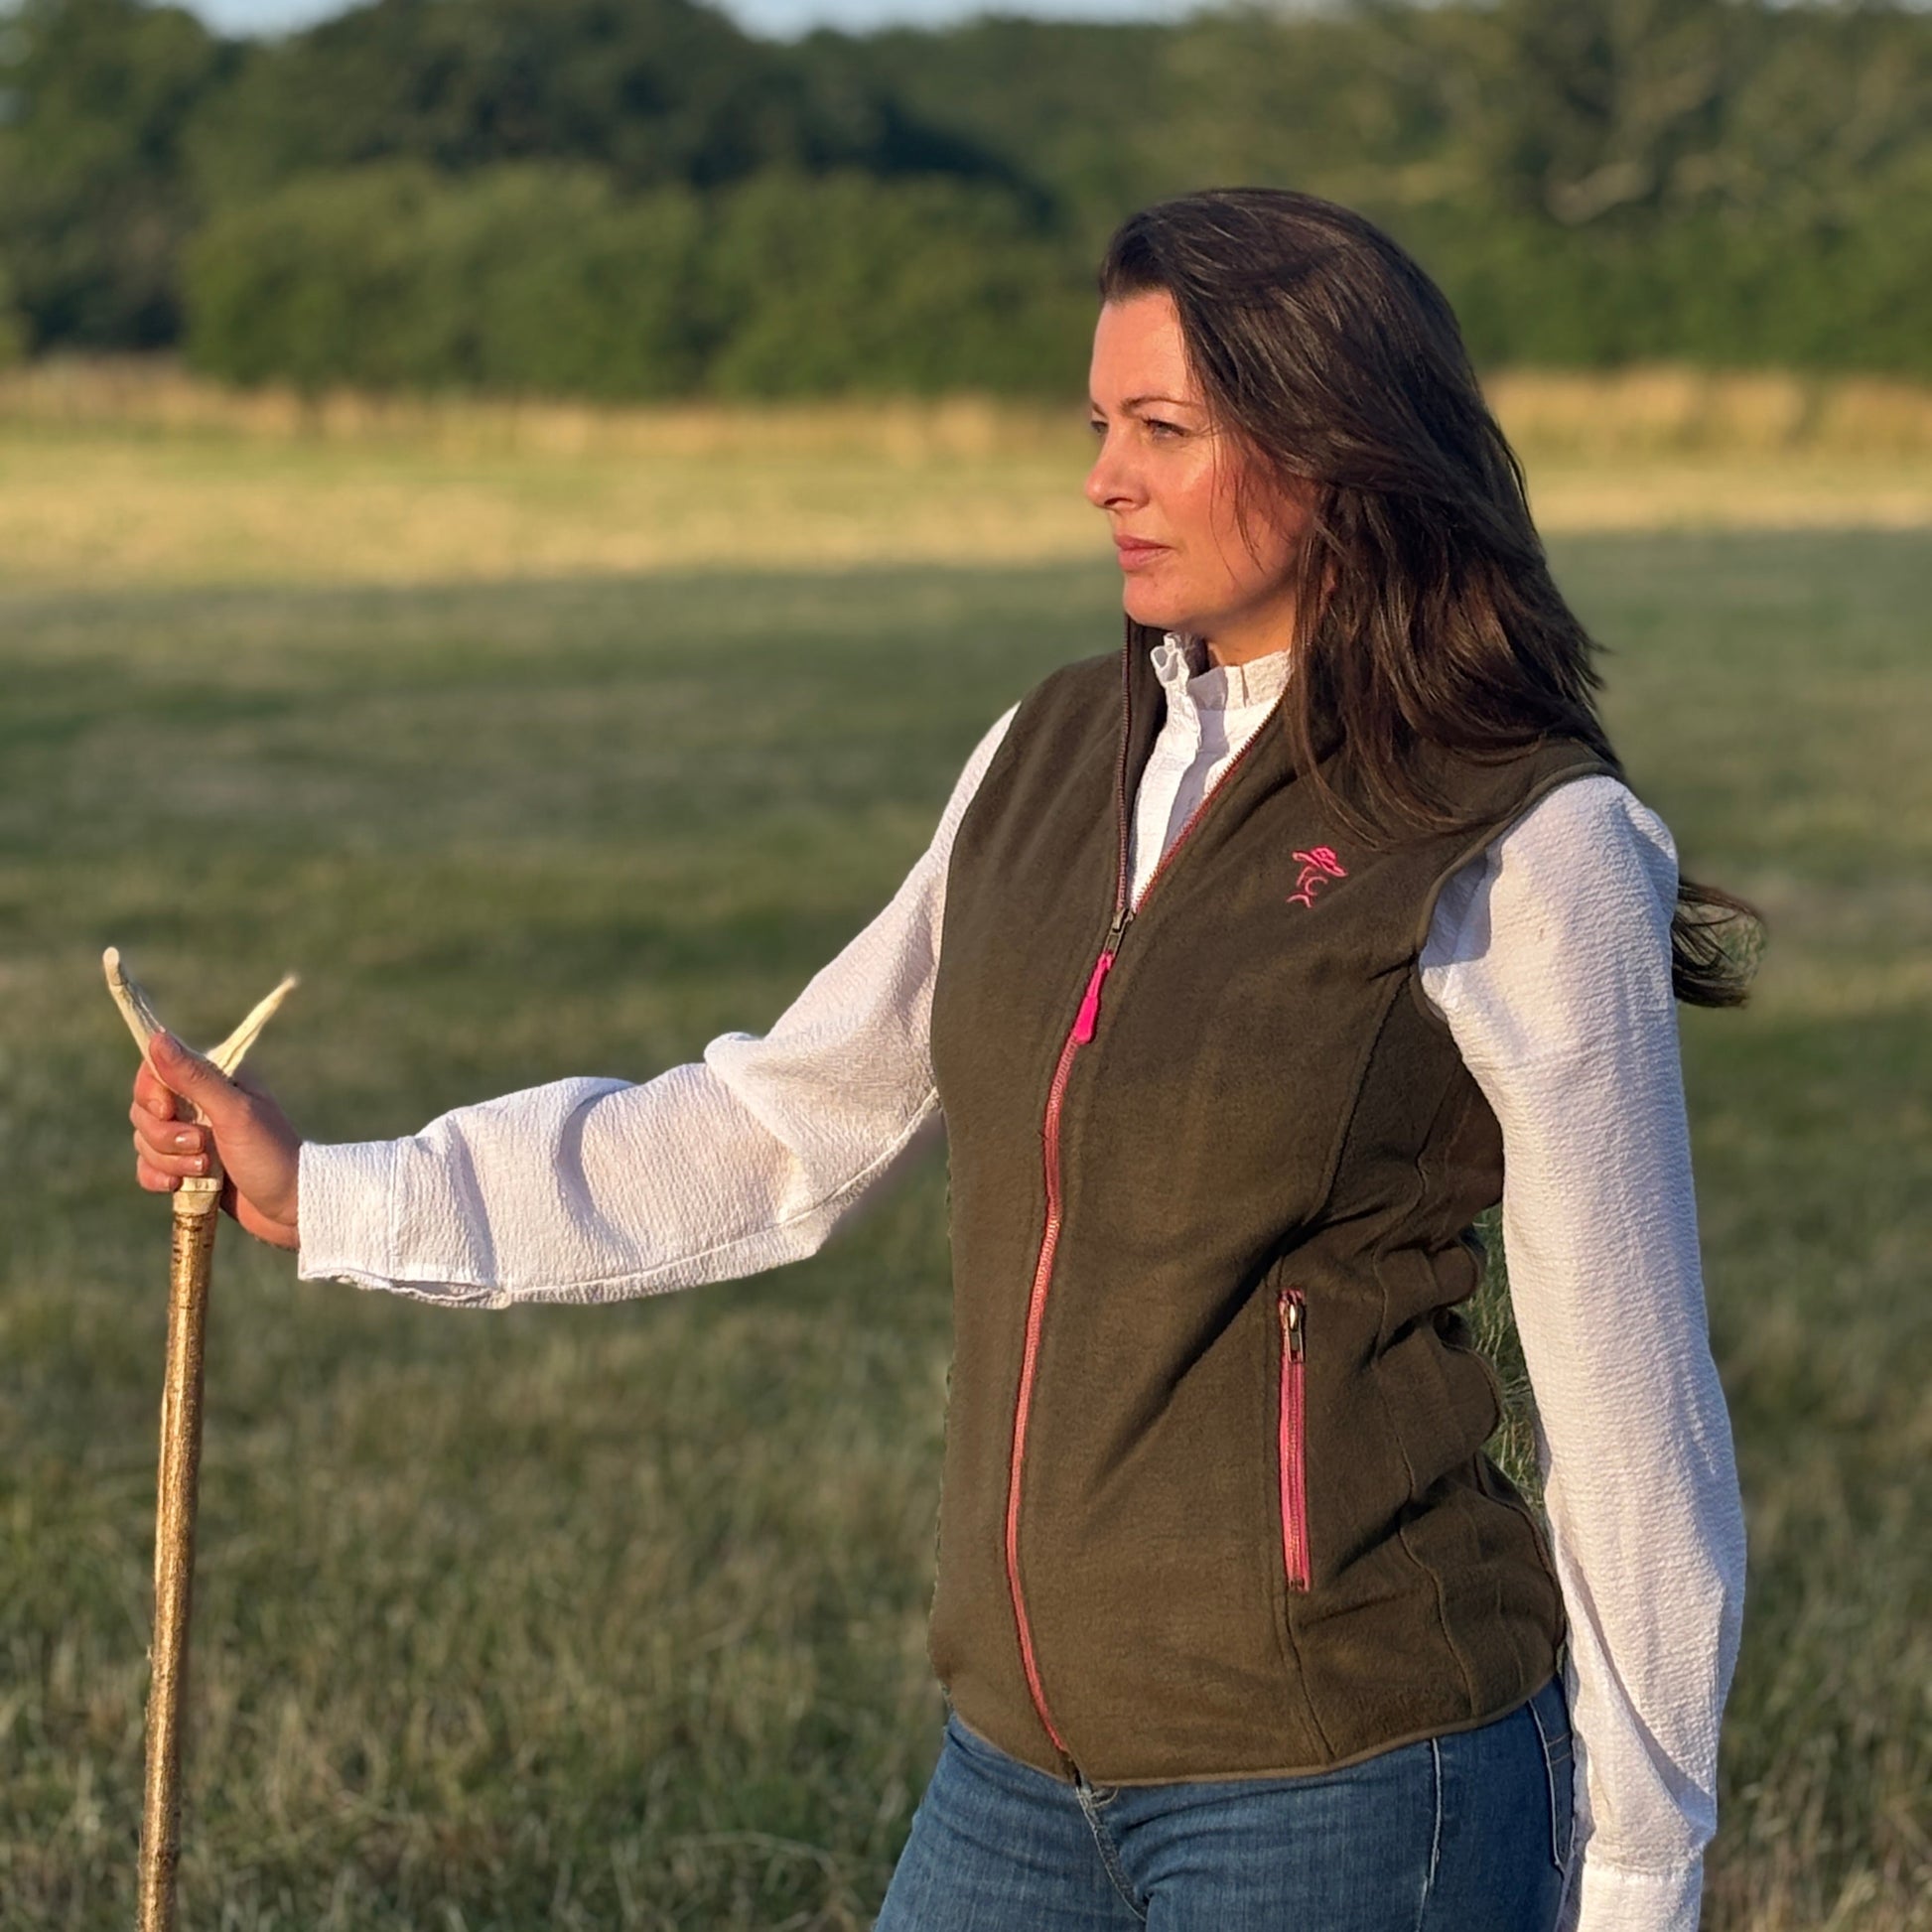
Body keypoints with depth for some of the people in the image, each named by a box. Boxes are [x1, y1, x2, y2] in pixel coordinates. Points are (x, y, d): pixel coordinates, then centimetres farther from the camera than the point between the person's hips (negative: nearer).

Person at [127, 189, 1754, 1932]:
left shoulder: (1530, 855, -10)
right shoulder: (1049, 761, 8)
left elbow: (1630, 1409, -6)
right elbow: (779, 1133, 15)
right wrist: (328, 1196, 14)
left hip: (1343, 1788, -6)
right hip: (1028, 1765, 6)